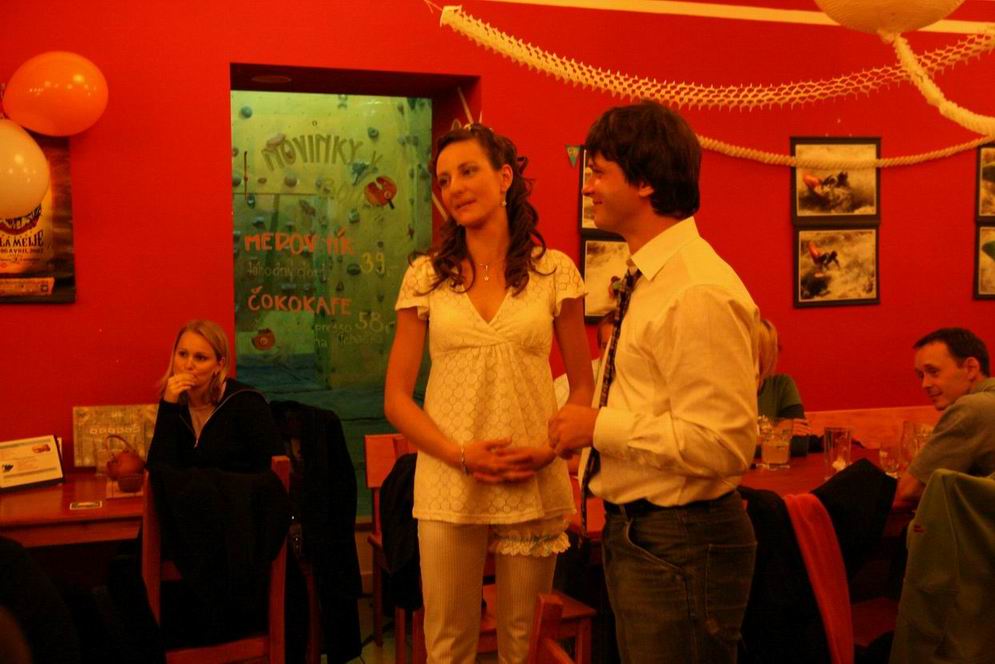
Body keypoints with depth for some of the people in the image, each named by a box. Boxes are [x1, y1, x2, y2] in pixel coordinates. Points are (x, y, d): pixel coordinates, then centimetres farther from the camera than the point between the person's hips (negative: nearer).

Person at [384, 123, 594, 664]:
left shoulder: (555, 272, 2)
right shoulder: (426, 276, 2)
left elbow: (582, 386, 7)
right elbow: (396, 398, 2)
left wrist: (549, 448, -11)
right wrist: (460, 455, -12)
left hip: (535, 486, 0)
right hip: (448, 486, 0)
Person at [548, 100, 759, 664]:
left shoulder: (700, 293, -22)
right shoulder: (646, 281, 10)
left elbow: (722, 442, -26)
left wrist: (601, 427, -20)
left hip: (680, 545, -10)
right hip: (635, 531, 10)